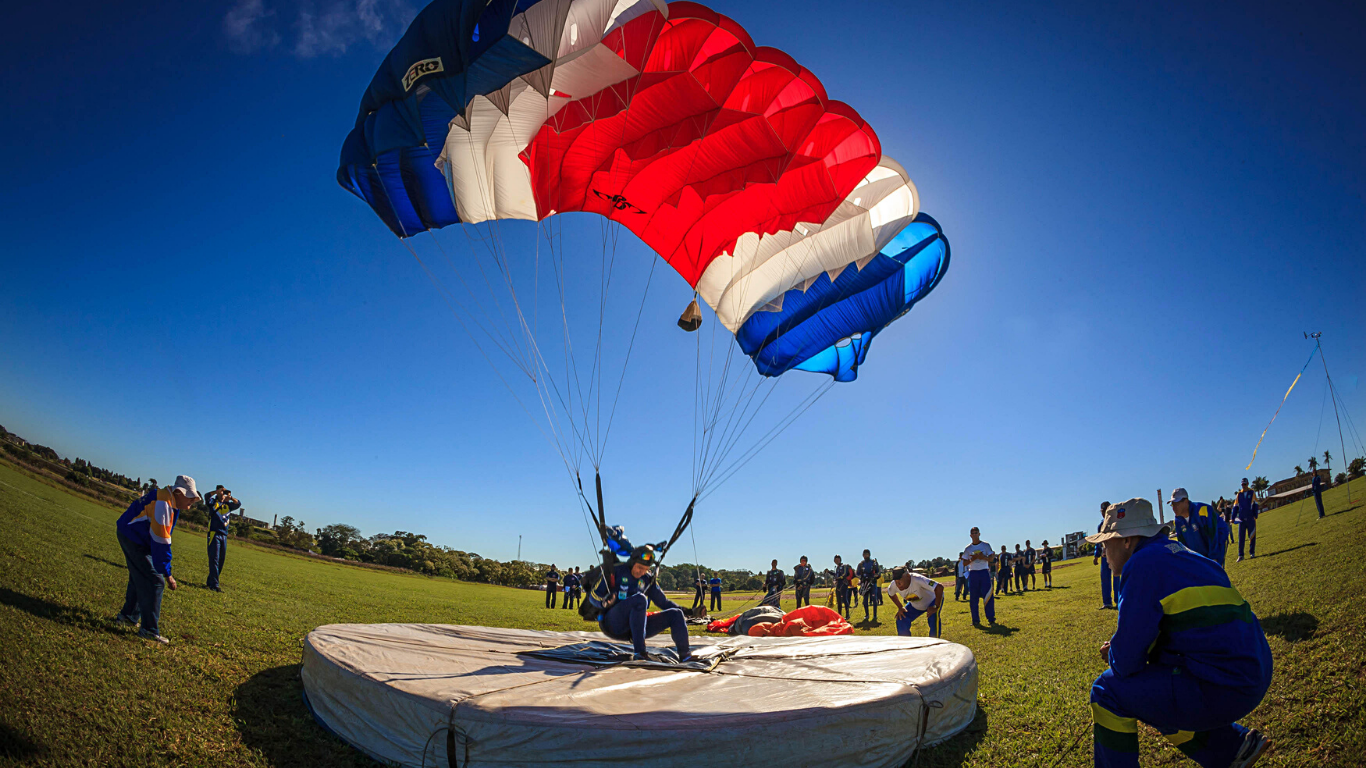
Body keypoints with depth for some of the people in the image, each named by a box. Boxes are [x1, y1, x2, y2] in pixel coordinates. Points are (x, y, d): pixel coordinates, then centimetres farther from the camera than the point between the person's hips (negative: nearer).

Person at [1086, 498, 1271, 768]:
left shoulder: (1143, 564, -16)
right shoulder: (1176, 554, 15)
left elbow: (1126, 662, -15)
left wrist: (1114, 654, 7)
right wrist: (1120, 647, 12)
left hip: (1221, 688, -10)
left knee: (1107, 691, -5)